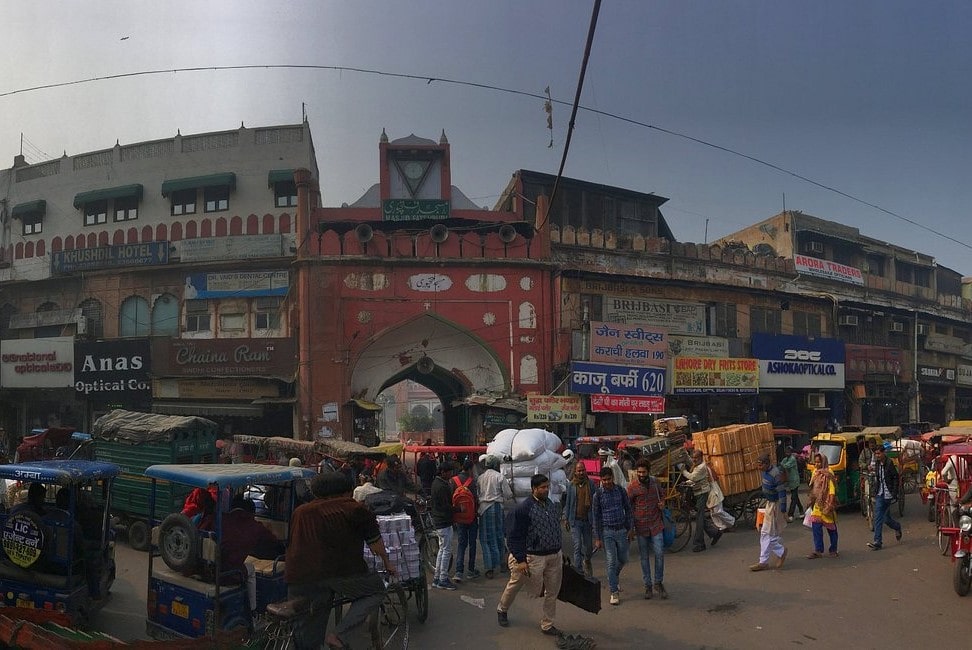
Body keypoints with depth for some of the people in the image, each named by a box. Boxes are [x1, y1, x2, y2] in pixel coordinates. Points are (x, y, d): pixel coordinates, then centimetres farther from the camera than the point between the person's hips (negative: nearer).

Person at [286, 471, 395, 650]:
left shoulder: (300, 512, 22)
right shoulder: (355, 509, 10)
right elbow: (375, 543, 17)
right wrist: (387, 562, 35)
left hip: (299, 576, 4)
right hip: (341, 571, -4)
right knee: (376, 590, 18)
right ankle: (338, 635, 3)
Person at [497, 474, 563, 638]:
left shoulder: (551, 505, 7)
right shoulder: (523, 508, -17)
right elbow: (514, 537, -15)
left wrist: (559, 552, 19)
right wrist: (520, 559, -19)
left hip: (555, 557, 6)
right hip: (533, 558, -6)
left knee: (552, 593, 10)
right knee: (514, 585, 11)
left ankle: (547, 624, 25)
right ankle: (502, 610, 37)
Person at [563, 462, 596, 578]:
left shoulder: (590, 483, 1)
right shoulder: (571, 485, -1)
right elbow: (567, 503, 4)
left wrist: (595, 519, -2)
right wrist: (566, 518, 1)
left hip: (588, 520, 2)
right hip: (575, 520, -2)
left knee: (589, 546, 14)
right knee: (577, 546, -9)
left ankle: (586, 561, 44)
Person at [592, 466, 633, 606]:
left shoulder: (621, 490, -1)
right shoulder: (598, 495, -7)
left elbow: (628, 509, 9)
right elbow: (595, 517, -4)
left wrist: (630, 528, 6)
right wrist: (597, 538, -5)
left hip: (621, 530, 3)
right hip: (607, 532, -3)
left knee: (623, 559, 14)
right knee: (611, 562, -4)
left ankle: (613, 579, 41)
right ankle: (614, 592, 4)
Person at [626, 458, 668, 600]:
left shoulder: (654, 483, 3)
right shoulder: (632, 487, -9)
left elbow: (661, 496, 22)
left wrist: (662, 504, 0)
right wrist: (631, 528, -6)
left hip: (656, 524, 2)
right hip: (641, 526, -2)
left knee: (659, 553, -1)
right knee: (644, 557, 7)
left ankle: (658, 583, 15)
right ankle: (648, 586, 18)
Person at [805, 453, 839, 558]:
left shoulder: (828, 474, -13)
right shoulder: (815, 472, 9)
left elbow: (832, 491, -17)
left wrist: (829, 505, -22)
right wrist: (811, 501, 16)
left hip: (826, 504, -7)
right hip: (817, 504, 7)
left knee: (831, 528, 6)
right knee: (816, 527, 3)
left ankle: (833, 550, 19)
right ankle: (818, 551, 9)